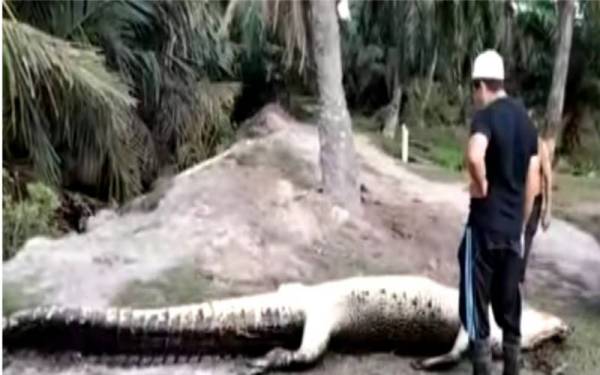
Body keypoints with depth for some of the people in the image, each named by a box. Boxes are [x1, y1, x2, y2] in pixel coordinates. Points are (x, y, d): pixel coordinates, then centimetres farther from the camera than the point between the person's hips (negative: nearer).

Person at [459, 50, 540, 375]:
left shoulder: (486, 116, -11)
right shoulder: (526, 121, 10)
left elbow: (474, 156, -34)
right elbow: (532, 183, 11)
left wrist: (481, 185, -15)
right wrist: (520, 223, 18)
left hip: (484, 226, -7)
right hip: (513, 228, 7)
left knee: (476, 305, 2)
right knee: (509, 303, 16)